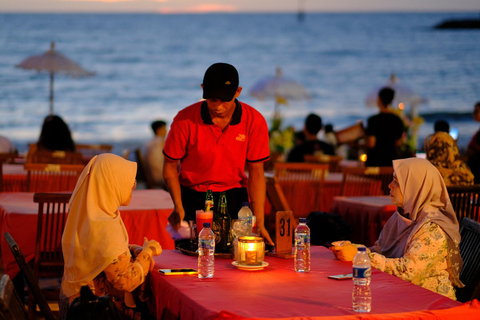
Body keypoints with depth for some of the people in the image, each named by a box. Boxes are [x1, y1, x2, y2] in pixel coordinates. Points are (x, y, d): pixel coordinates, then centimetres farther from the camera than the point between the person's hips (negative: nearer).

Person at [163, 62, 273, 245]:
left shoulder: (254, 121, -12)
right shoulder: (185, 120, -15)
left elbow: (256, 172, -7)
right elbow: (170, 166, -5)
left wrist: (259, 223, -13)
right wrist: (178, 207, -17)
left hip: (233, 197, 1)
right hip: (192, 198, -1)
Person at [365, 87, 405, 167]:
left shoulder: (373, 120, -14)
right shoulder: (397, 120, 2)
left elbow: (371, 144, -16)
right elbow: (398, 143, 11)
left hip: (375, 161, -5)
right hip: (392, 159, 5)